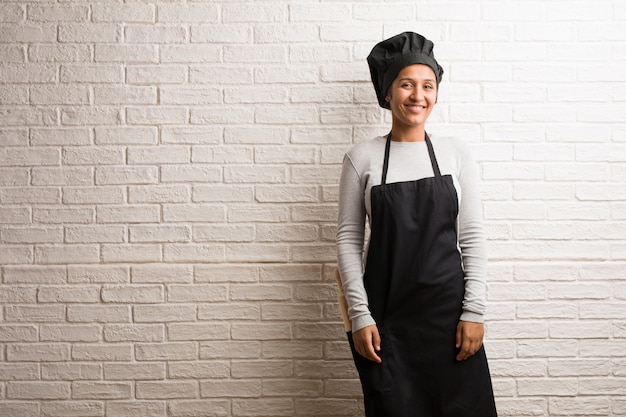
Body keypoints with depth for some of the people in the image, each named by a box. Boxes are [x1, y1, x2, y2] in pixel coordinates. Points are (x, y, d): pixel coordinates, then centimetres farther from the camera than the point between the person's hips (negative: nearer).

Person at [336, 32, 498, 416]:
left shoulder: (457, 154, 3)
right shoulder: (362, 158, 1)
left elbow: (473, 238, 3)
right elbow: (348, 239, 1)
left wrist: (474, 311, -3)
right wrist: (360, 316, -5)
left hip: (448, 307, 1)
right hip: (387, 312, 0)